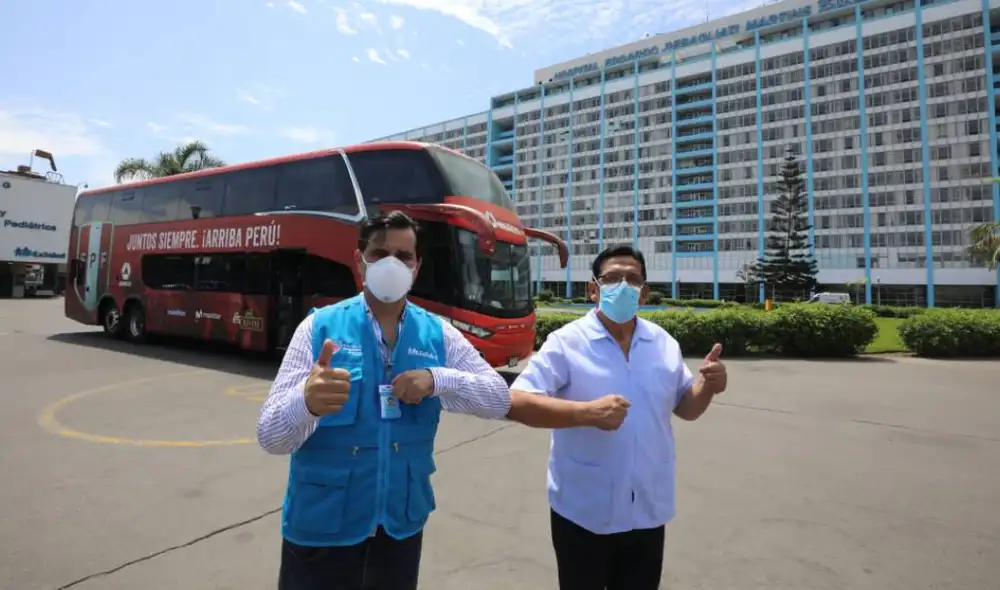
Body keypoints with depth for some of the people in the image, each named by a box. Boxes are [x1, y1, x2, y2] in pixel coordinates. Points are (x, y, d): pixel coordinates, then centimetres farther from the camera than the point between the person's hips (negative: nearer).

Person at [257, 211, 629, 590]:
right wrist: (307, 401, -38)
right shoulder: (320, 327, -10)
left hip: (402, 524, 2)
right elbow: (270, 435, -14)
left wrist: (438, 379, -22)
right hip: (321, 526, -1)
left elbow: (500, 400, -4)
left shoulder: (439, 335, -2)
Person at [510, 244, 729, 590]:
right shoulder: (566, 342, -14)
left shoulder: (664, 343, 2)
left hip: (648, 511, 4)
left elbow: (686, 408, 11)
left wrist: (707, 387, -11)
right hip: (583, 512, -4)